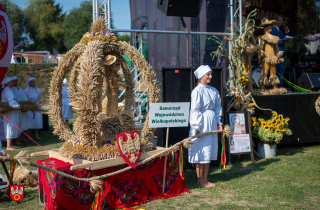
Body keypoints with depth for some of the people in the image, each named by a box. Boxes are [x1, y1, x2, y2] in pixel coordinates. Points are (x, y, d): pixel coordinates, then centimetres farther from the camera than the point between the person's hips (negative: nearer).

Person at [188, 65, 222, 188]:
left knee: (209, 150, 10)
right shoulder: (197, 91, -10)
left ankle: (205, 179, 18)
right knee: (201, 150, -2)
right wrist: (196, 126, -17)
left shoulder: (213, 90, 11)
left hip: (212, 122, 7)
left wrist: (218, 122, 11)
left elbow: (218, 106, 17)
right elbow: (195, 110, -13)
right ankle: (200, 179, 9)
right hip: (201, 122, -7)